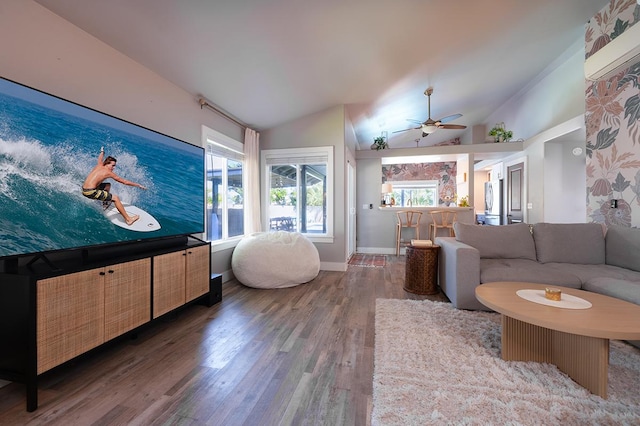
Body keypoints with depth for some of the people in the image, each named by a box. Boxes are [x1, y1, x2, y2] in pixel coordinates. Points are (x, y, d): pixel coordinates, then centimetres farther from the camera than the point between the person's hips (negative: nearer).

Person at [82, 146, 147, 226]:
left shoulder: (99, 165, 10)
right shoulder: (109, 173, -8)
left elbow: (100, 158, 34)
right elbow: (124, 182, -3)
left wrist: (102, 151, 56)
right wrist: (138, 185, 4)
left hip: (84, 189, 9)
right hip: (91, 192, -9)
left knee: (108, 185, 27)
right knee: (116, 198, -6)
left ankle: (105, 202, 41)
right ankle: (128, 219, -4)